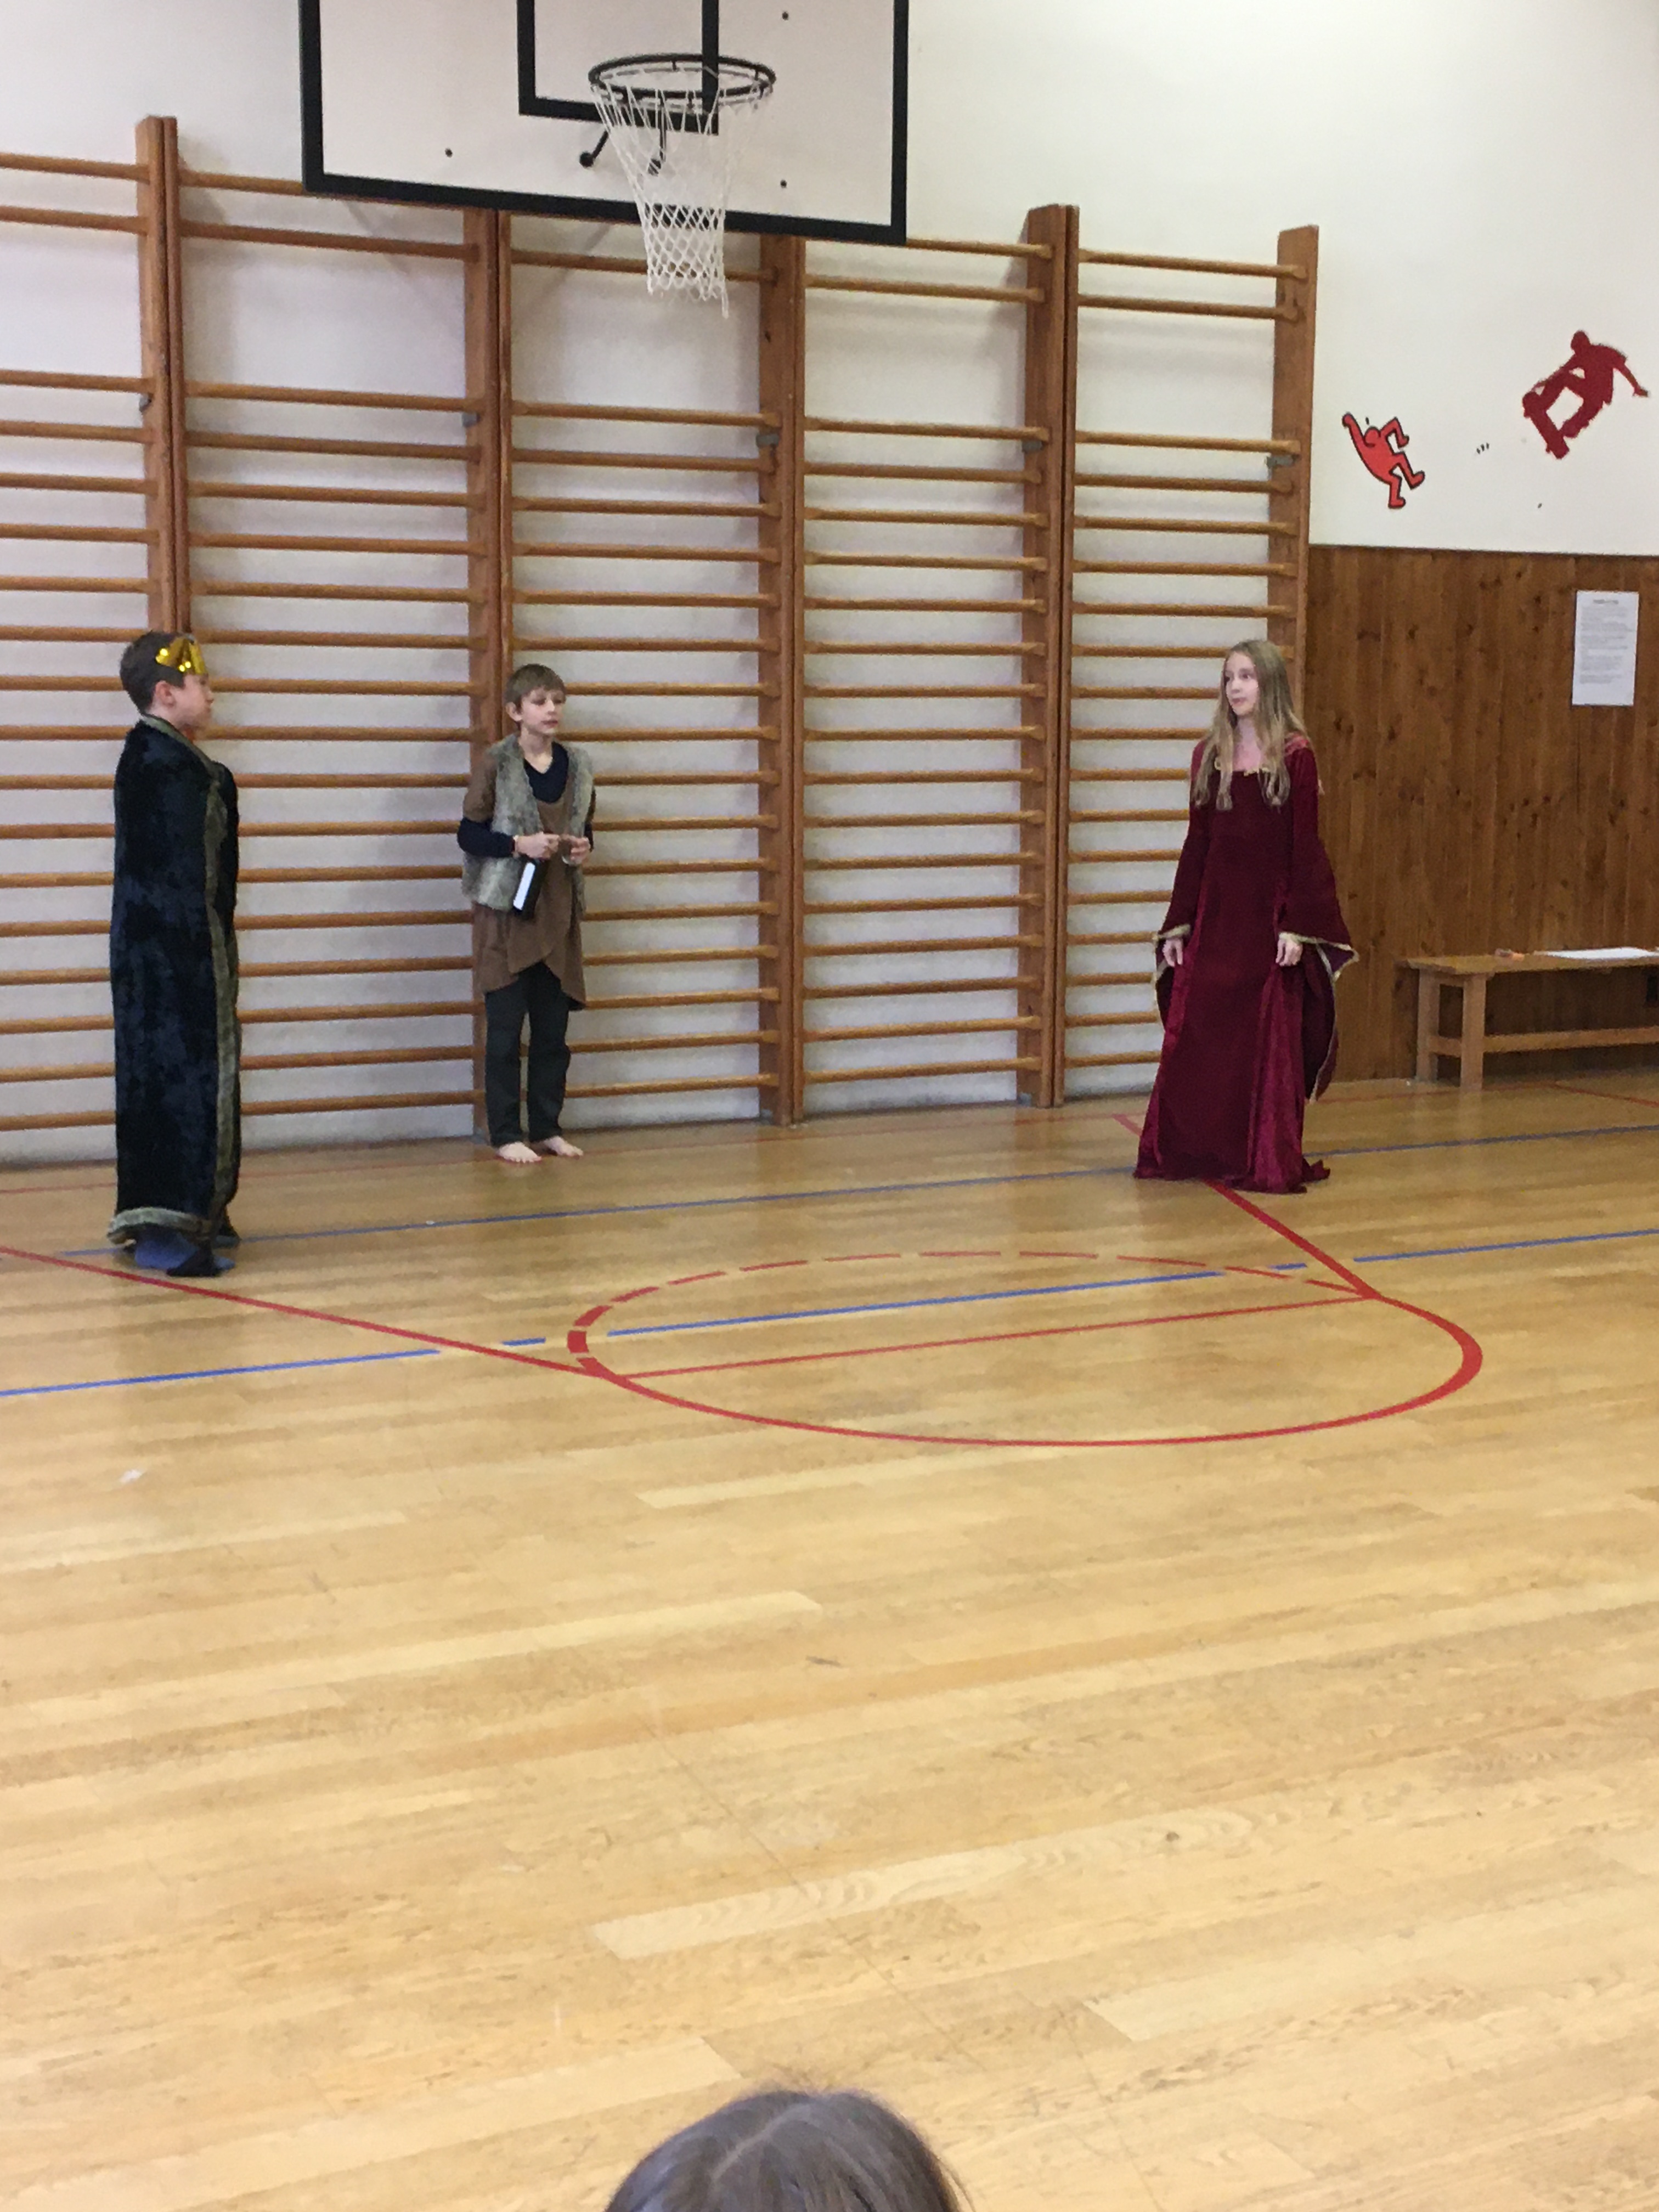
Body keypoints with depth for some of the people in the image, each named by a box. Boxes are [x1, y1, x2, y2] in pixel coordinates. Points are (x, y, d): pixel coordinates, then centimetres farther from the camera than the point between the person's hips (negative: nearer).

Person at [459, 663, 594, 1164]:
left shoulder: (576, 766, 8)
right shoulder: (495, 764, -6)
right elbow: (468, 834, -6)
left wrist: (583, 847, -3)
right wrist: (519, 844, -19)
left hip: (559, 912, 5)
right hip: (505, 912, -5)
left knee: (553, 1029, 9)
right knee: (505, 1029, 0)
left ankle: (547, 1128, 19)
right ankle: (506, 1135, 6)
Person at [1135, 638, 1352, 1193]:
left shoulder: (1295, 757, -4)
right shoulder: (1209, 756, 8)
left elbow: (1305, 849, -6)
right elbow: (1196, 844, 10)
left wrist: (1296, 928, -13)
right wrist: (1177, 925, 6)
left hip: (1269, 914, -4)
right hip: (1214, 913, 4)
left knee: (1271, 1041, 2)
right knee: (1194, 1038, 3)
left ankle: (1270, 1160, 11)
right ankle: (1189, 1151, 13)